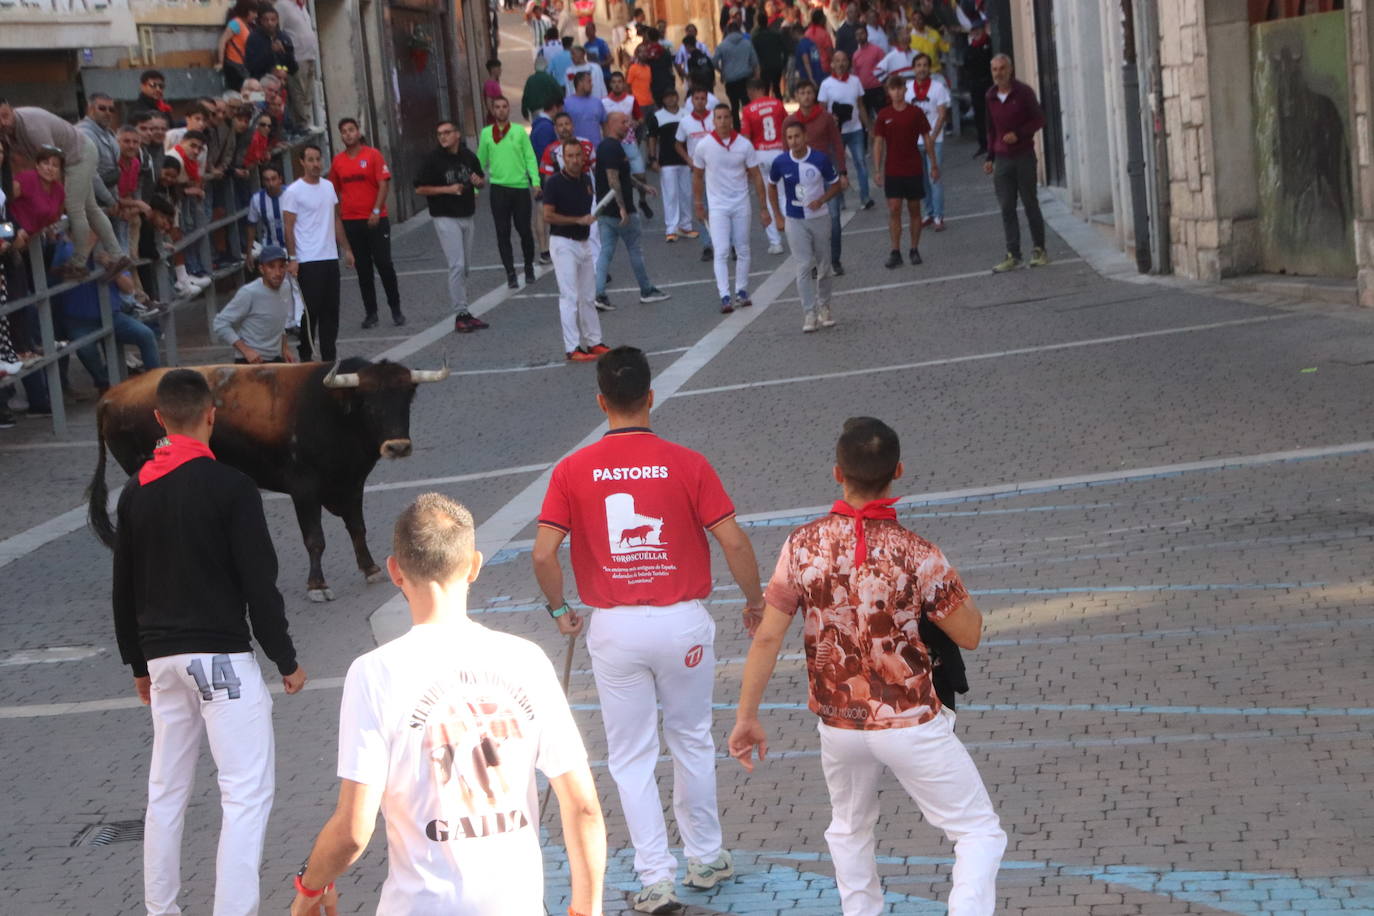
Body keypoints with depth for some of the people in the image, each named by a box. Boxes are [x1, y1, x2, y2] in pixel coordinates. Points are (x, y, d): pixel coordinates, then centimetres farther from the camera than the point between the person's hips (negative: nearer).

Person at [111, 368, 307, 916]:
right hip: (222, 656, -6)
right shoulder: (229, 486, -10)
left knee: (166, 790, 16)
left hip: (162, 659, 7)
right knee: (247, 791, -5)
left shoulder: (135, 493, 8)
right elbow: (259, 583, -11)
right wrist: (286, 660, -2)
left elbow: (124, 591, 14)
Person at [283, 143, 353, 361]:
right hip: (308, 261, -6)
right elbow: (288, 228, -9)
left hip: (330, 257, 6)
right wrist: (292, 259, -15)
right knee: (311, 310, -3)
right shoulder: (293, 192, -9)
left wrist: (346, 249, 15)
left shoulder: (328, 186, 11)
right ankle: (305, 355, 6)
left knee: (331, 309, 9)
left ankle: (329, 355, 16)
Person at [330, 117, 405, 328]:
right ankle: (370, 312, 12)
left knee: (384, 264, -2)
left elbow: (384, 185, -7)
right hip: (351, 222, 3)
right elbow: (335, 191, 12)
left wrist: (376, 211, -16)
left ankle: (396, 310, 10)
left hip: (375, 220, -3)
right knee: (363, 269, 6)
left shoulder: (373, 154, -3)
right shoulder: (338, 161, 6)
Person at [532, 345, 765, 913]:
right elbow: (733, 542, -9)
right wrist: (754, 601, 7)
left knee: (632, 759, 10)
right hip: (683, 621, 0)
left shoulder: (572, 471, -5)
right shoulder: (687, 464, -7)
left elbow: (543, 554, -10)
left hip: (613, 627, 0)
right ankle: (706, 859, 30)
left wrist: (559, 610, 8)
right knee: (693, 742, 20)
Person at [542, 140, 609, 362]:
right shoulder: (554, 183, -13)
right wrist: (578, 220, -19)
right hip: (563, 243, -7)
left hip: (584, 242, 7)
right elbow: (548, 216, -17)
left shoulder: (586, 180, 9)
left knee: (588, 296, 13)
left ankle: (592, 342, 23)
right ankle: (572, 349, -8)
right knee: (569, 296, -9)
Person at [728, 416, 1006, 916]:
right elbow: (969, 635, -7)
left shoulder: (803, 545, -9)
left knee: (849, 832, 28)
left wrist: (747, 717, 2)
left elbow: (767, 637, -7)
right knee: (979, 832, 8)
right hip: (910, 724, -4)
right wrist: (957, 589, 11)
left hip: (838, 725, 4)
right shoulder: (916, 554, -17)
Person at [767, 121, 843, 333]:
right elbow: (772, 186, 9)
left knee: (823, 266, 10)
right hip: (795, 221, -1)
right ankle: (809, 313, -6)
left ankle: (824, 308, 27)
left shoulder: (821, 159, -11)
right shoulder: (780, 162, -8)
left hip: (820, 218, 1)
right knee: (804, 266, -8)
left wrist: (821, 200, -17)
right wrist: (778, 216, 6)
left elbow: (835, 184, 1)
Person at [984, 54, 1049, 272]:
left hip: (1024, 156, -4)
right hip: (1002, 158, 4)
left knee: (1030, 203, 3)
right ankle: (1013, 255, 1)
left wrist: (1018, 134, -17)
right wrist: (990, 157, 12)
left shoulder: (1023, 92, -5)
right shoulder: (990, 97, 8)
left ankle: (1039, 250, 12)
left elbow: (1039, 119, -4)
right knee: (1006, 207, 0)